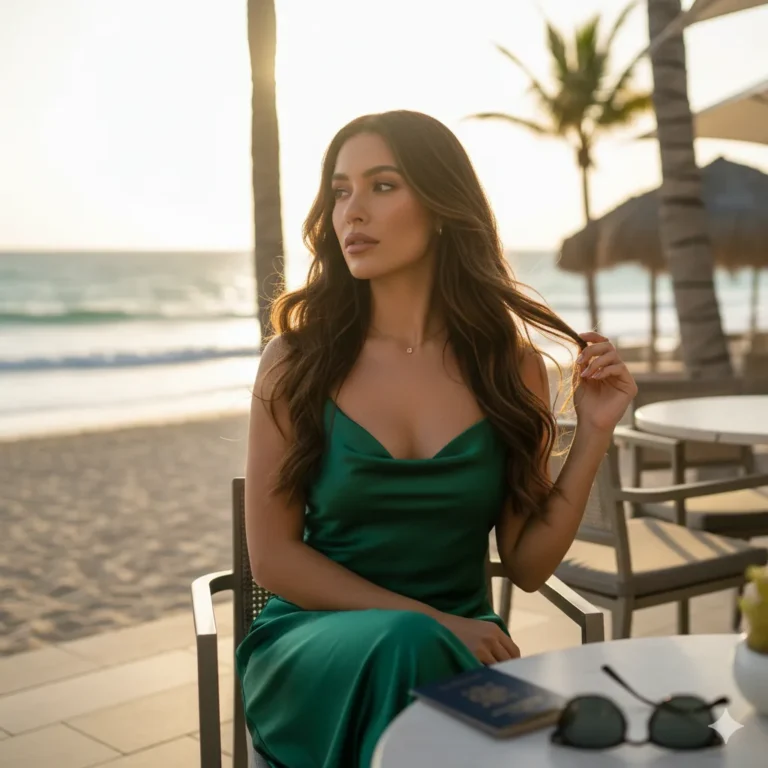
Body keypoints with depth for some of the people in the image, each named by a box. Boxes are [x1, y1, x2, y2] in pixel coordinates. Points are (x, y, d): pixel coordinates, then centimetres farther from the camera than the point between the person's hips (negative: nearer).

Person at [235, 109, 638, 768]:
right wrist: (428, 621, -14)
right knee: (403, 647, -34)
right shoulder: (296, 361, -5)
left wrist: (592, 435, -8)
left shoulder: (511, 366, 0)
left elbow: (527, 565, 3)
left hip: (461, 648, 1)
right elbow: (272, 557, -5)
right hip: (317, 640, -1)